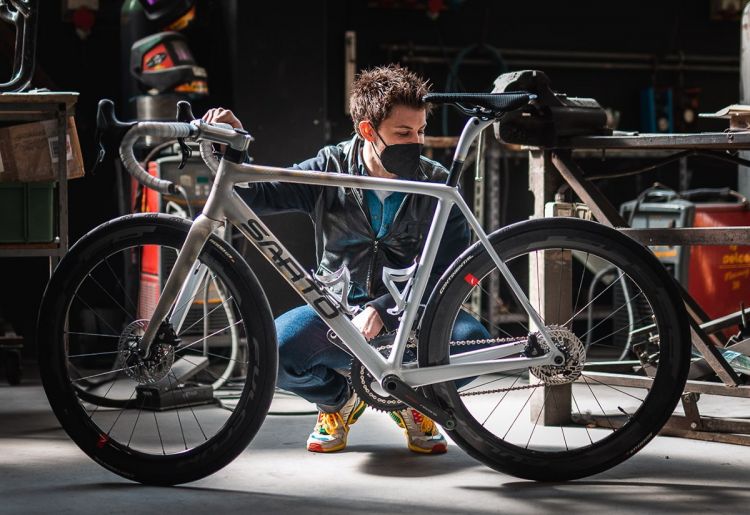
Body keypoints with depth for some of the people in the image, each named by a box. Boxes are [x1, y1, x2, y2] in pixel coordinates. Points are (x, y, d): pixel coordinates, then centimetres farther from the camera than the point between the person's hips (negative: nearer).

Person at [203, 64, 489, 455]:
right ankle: (341, 399, 8)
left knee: (472, 340, -31)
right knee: (276, 349, -29)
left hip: (407, 315, 0)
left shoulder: (437, 184, -7)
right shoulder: (330, 170, -4)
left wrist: (382, 310, -25)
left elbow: (447, 272, -12)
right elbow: (259, 195, -7)